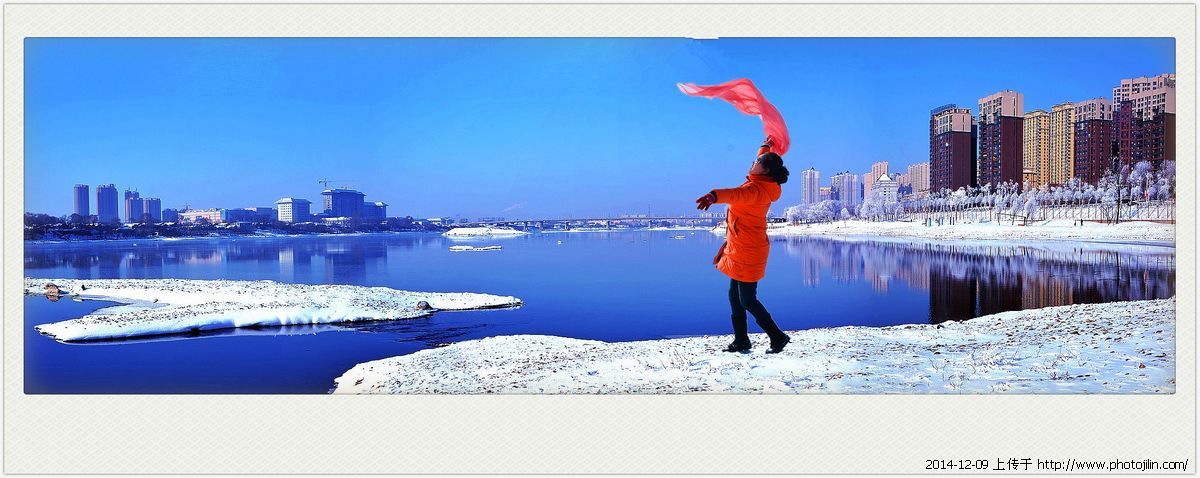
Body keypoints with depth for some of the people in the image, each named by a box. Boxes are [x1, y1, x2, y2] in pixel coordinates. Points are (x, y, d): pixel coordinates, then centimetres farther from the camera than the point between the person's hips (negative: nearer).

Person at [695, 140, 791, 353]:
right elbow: (763, 161, 30)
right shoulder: (761, 184, 8)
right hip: (739, 250, 10)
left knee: (747, 300, -4)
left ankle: (778, 337, 8)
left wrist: (714, 196, -63)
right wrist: (766, 147, 49)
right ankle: (741, 341, 20)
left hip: (747, 252, -10)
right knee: (734, 296, 14)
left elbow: (737, 194, -45)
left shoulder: (756, 189, -22)